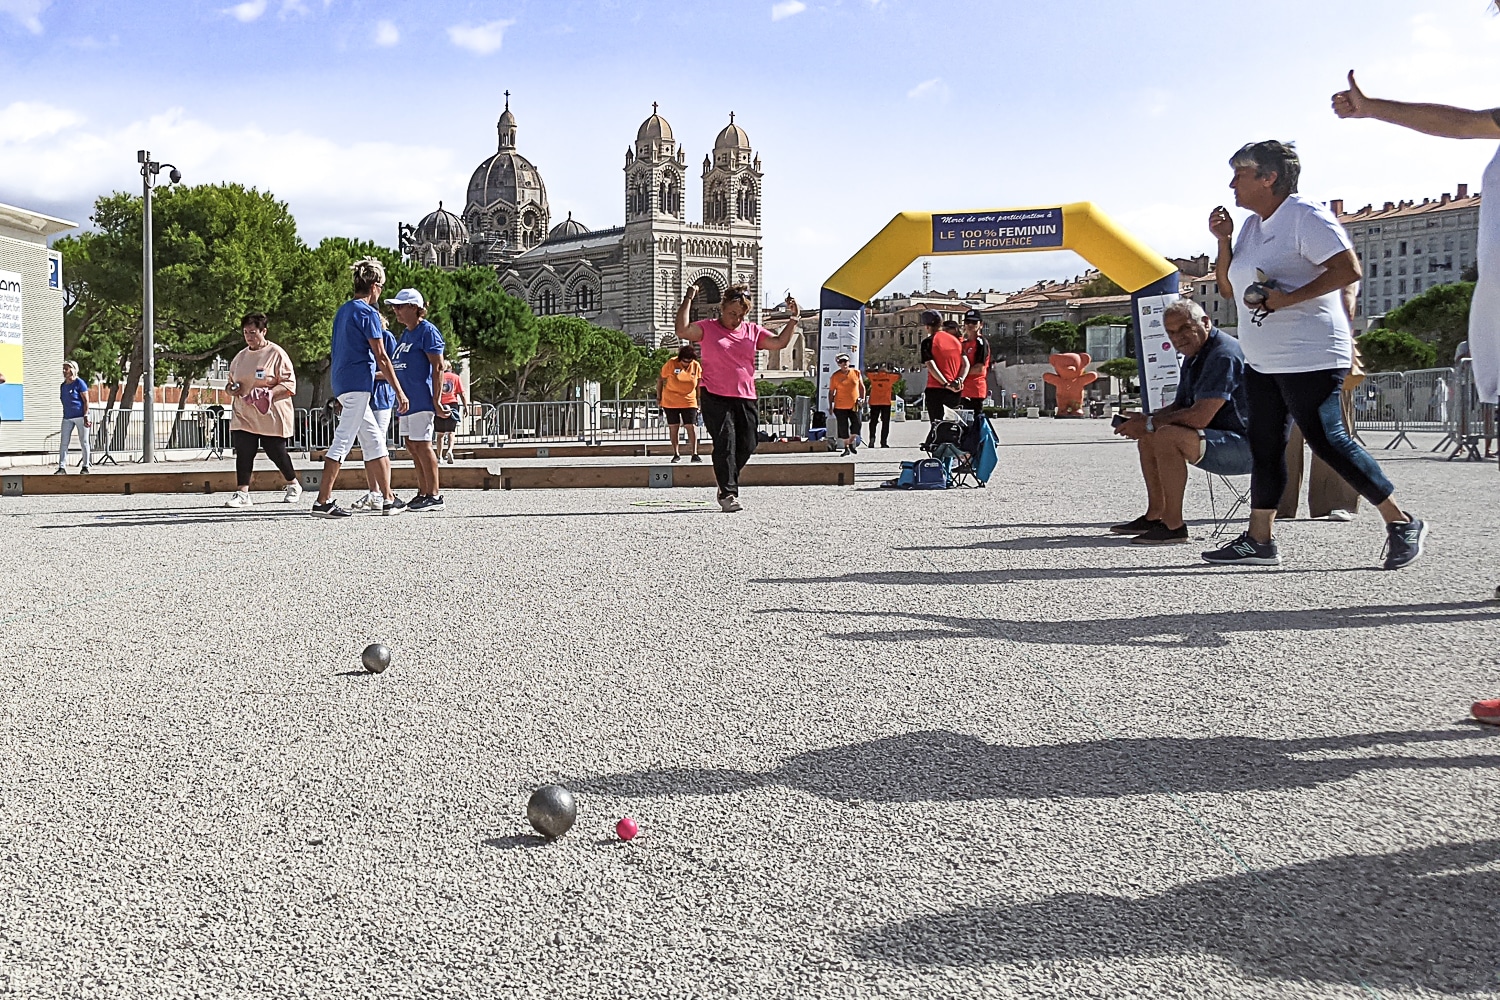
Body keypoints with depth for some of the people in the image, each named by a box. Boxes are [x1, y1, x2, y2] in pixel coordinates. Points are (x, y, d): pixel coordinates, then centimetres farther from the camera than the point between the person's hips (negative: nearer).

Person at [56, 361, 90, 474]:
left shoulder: (79, 383, -6)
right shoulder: (63, 385, 14)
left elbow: (86, 401, -9)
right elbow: (65, 403, 21)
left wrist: (86, 416, -15)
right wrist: (65, 415, 19)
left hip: (80, 417, -6)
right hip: (67, 418, 6)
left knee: (84, 442, 1)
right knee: (63, 443, 0)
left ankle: (85, 467, 8)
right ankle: (62, 467, 0)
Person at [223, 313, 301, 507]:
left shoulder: (276, 354, -4)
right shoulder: (240, 357, 13)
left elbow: (289, 384, -9)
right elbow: (231, 381, 25)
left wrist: (270, 393, -24)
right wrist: (231, 388, 0)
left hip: (271, 416, -4)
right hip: (244, 416, 4)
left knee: (276, 453, 4)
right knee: (243, 453, -8)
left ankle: (293, 485, 27)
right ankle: (242, 492, -7)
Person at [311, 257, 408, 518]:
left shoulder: (342, 311, 17)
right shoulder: (368, 313, -9)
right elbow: (381, 357, -12)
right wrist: (399, 391, -10)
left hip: (342, 383, 9)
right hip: (358, 383, -9)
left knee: (375, 440, 12)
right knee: (343, 441, -9)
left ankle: (388, 499, 15)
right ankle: (323, 502, -9)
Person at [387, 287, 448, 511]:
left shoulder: (427, 331, -9)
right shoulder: (406, 334, 19)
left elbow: (438, 367, -14)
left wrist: (436, 399, -19)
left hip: (421, 399, -9)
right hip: (407, 400, 9)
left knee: (422, 445, -9)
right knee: (412, 446, 10)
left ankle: (434, 495, -5)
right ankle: (422, 493, 17)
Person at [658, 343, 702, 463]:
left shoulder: (696, 366, -4)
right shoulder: (671, 365, -11)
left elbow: (698, 383, 9)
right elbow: (660, 379, 0)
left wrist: (698, 400, 9)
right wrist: (659, 397, 2)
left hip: (689, 402, 1)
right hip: (670, 402, -1)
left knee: (692, 426, -7)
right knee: (673, 427, 4)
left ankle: (694, 454, -5)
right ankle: (676, 454, 13)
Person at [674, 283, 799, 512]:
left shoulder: (753, 331, 14)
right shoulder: (708, 328, 3)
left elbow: (779, 342, 15)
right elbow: (682, 331, -12)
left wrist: (793, 320, 6)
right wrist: (688, 301, -14)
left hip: (745, 399, 5)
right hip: (715, 398, -5)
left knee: (746, 446, 5)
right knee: (725, 444, -12)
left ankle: (726, 485, 25)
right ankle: (728, 494, -9)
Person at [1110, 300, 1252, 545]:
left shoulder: (1223, 355, -20)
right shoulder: (1194, 357, 13)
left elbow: (1199, 417, -27)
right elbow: (1180, 407, 20)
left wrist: (1150, 423, -15)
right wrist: (1143, 420, 0)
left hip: (1244, 447, -11)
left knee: (1167, 437, -30)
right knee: (1147, 438, 17)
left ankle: (1173, 526, -25)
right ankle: (1155, 515, 15)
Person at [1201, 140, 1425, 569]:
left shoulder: (1306, 216, -10)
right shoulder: (1251, 225, 16)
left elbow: (1348, 269, -19)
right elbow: (1228, 289, 18)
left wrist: (1289, 298, -24)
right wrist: (1224, 241, 4)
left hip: (1310, 357, -9)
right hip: (1262, 361, 9)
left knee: (1327, 442, -9)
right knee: (1265, 447, 7)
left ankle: (1402, 523, 2)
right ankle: (1259, 540, 11)